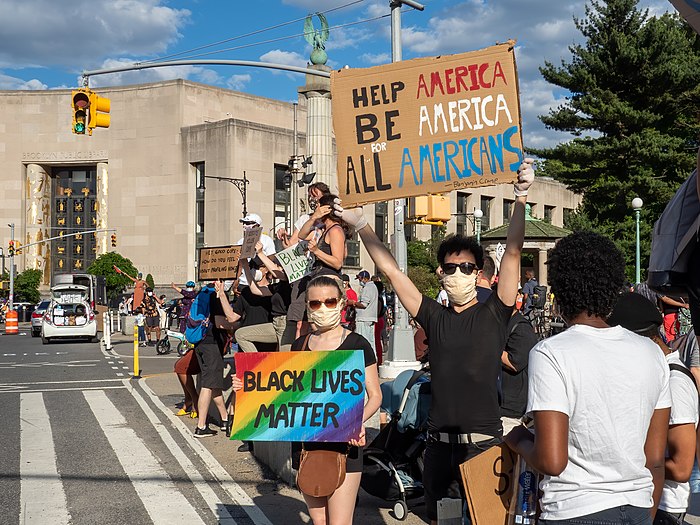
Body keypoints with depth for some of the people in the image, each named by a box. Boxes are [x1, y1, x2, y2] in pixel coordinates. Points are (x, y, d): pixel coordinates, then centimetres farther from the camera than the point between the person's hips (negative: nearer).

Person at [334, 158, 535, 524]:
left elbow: (513, 252, -8)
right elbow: (390, 269, 8)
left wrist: (520, 197, -17)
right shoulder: (434, 317, 8)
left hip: (484, 442, -3)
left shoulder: (493, 313, 1)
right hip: (439, 442, 3)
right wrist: (360, 224, 6)